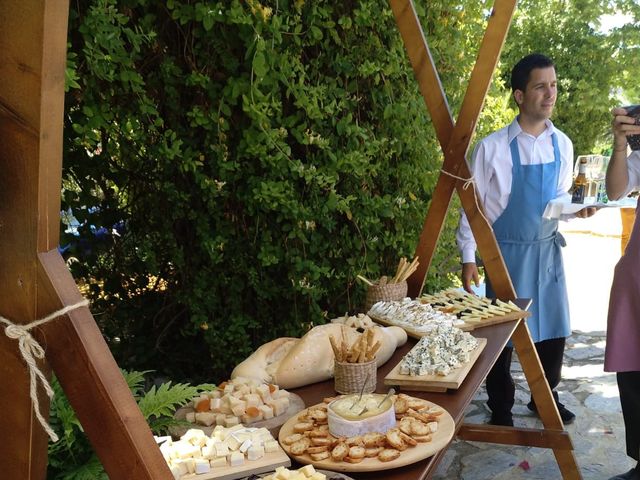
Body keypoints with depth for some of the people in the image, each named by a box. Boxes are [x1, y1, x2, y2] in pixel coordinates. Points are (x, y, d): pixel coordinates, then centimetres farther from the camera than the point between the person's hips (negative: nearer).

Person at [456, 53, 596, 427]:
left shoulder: (562, 145, 2)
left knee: (554, 327, 13)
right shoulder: (492, 148, -12)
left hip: (548, 249, 5)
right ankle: (501, 410, 25)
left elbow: (560, 195, 13)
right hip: (507, 251, -4)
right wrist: (468, 258, -10)